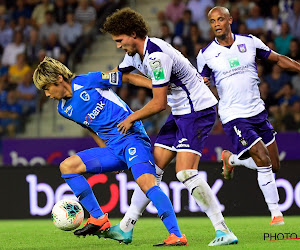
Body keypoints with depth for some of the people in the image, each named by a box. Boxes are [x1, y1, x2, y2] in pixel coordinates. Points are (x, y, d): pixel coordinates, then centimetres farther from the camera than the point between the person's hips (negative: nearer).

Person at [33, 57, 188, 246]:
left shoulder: (87, 82, -8)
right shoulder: (65, 109, 13)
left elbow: (126, 76, -5)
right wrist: (108, 158, 21)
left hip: (133, 138, -8)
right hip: (112, 149, 8)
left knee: (147, 183, -28)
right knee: (67, 166, -2)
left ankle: (177, 236, -31)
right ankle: (99, 219, 1)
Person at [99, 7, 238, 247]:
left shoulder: (156, 56, -24)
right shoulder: (136, 52, 7)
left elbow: (159, 103, -21)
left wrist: (132, 119, -5)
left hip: (199, 110, -10)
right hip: (181, 113, 10)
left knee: (186, 172, -21)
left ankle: (223, 231, -18)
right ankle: (125, 229, 11)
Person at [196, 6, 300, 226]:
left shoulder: (250, 42, 2)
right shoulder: (206, 55, -3)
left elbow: (278, 59, 12)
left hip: (258, 112, 4)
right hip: (234, 117, -4)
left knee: (274, 166, 6)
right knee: (263, 162, -17)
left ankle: (232, 159, 30)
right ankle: (276, 213, -4)